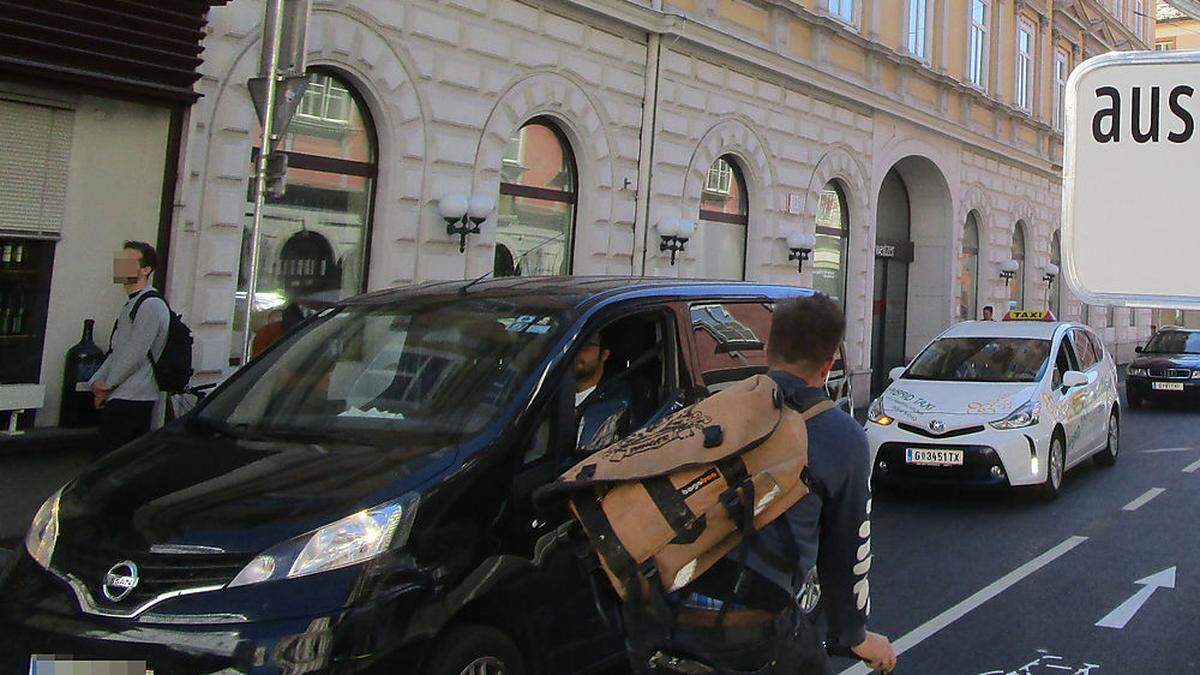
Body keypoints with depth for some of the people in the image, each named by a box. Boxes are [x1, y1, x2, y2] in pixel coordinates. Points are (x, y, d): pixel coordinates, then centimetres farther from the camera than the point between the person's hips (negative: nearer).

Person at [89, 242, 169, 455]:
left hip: (130, 399, -9)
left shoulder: (151, 305, -13)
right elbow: (115, 351, 21)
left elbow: (135, 354, -17)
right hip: (122, 399, 9)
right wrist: (97, 381, 8)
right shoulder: (132, 305, 19)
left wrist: (107, 384, -7)